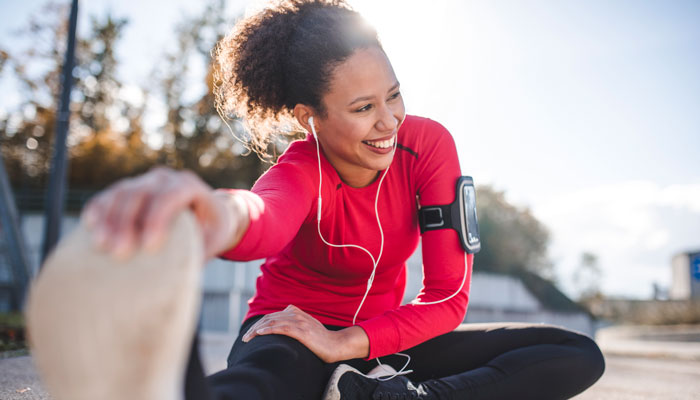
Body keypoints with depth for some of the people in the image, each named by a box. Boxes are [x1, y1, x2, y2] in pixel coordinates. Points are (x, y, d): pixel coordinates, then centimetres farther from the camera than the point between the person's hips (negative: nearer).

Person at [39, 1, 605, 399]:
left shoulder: (427, 144, -12)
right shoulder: (302, 171, -20)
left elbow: (449, 295, -12)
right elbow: (266, 217, -49)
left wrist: (345, 343, -24)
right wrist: (222, 212, -75)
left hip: (381, 338, 5)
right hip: (293, 335, -4)